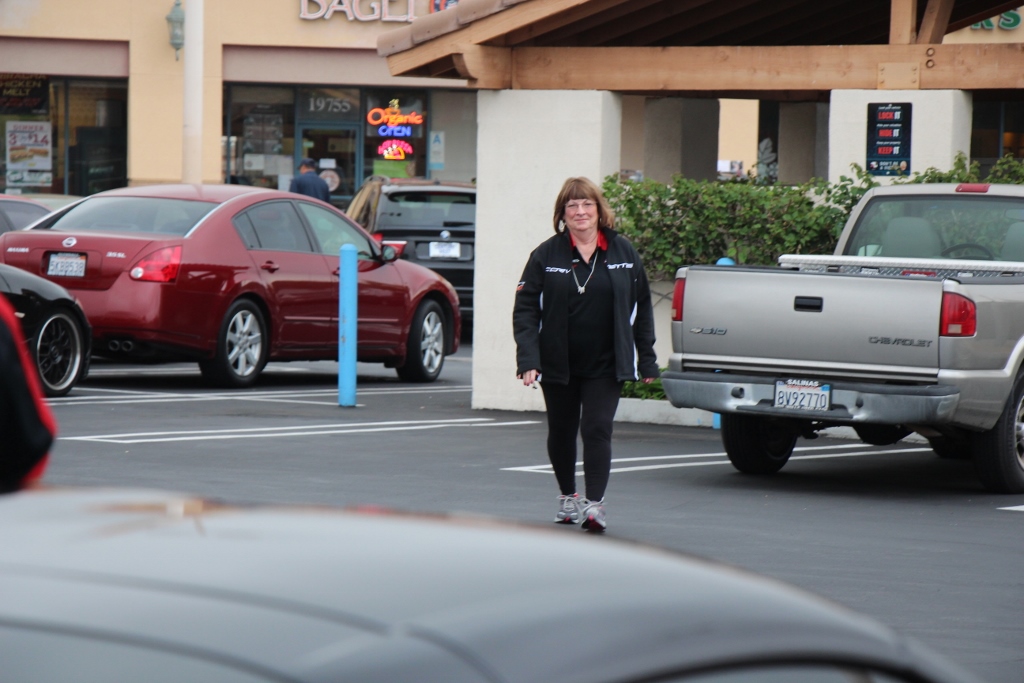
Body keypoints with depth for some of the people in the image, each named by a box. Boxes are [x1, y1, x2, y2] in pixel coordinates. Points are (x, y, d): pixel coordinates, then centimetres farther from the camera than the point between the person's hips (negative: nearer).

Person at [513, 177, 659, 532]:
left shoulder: (623, 252, 2)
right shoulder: (546, 255, -3)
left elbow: (641, 309, 7)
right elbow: (525, 310, -5)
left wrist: (646, 360, 4)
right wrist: (528, 359, -16)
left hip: (605, 366, -1)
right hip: (558, 365, 1)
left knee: (597, 429, -12)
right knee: (561, 432, 13)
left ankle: (595, 503, -12)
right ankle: (567, 496, 33)